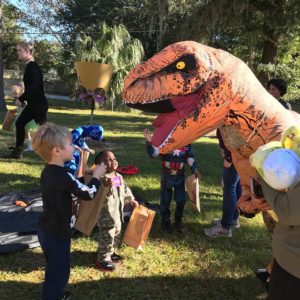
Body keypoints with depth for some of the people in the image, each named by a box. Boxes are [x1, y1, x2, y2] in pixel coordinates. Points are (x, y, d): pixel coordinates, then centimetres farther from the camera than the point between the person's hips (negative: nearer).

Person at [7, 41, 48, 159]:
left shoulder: (32, 66, -16)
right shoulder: (30, 66, 13)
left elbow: (34, 86, -25)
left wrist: (21, 99, -19)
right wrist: (23, 99, 17)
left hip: (39, 104, -11)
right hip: (33, 103, 11)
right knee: (20, 123, 16)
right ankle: (17, 152, 25)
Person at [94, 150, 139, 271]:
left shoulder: (119, 177, 6)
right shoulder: (102, 179, -23)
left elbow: (125, 189, 21)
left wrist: (131, 200, 27)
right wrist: (107, 187, -49)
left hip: (117, 213, 9)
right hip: (106, 214, -9)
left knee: (116, 234, 23)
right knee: (107, 237, 0)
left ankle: (111, 252, 42)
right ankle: (103, 260, 15)